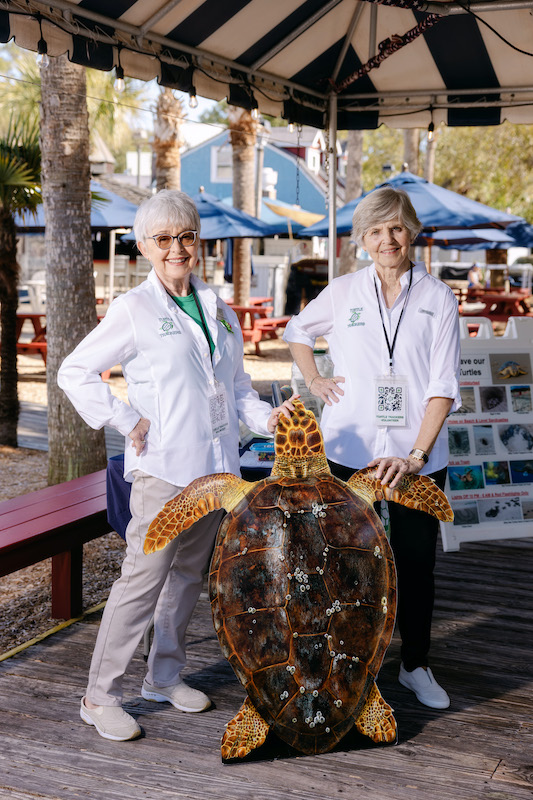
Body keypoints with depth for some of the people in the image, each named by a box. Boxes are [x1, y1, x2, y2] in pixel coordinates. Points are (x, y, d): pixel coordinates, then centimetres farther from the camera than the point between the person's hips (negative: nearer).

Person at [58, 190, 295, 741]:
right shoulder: (134, 310, -5)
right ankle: (100, 696, 7)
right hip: (162, 467, -6)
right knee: (143, 577, -5)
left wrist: (265, 417, 1)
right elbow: (74, 372, -6)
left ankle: (164, 677, 29)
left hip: (215, 465, 6)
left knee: (188, 573, 14)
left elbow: (236, 383, 19)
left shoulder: (218, 309, 14)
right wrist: (127, 422, -11)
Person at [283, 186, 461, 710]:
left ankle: (416, 665, 28)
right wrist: (313, 380, 7)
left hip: (417, 457, 0)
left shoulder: (438, 298, -1)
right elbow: (297, 332, 23)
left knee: (416, 562, 9)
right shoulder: (342, 292, 3)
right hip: (349, 450, 1)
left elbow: (443, 387, -6)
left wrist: (416, 455, -15)